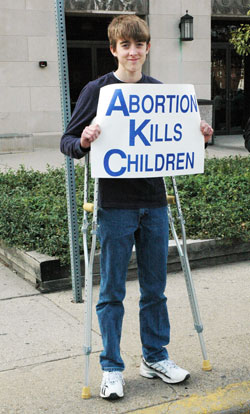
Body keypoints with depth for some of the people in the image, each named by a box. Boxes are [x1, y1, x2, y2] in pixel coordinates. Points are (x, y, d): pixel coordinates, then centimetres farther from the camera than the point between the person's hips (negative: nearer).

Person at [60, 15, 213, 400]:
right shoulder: (96, 90, -3)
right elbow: (67, 141, -3)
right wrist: (83, 142, -25)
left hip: (154, 203, 4)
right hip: (115, 206, -4)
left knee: (155, 287, 13)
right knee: (112, 292, 4)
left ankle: (155, 357, 29)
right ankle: (112, 368, 18)